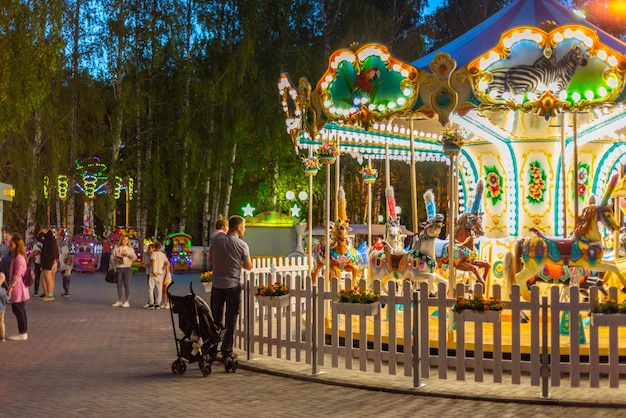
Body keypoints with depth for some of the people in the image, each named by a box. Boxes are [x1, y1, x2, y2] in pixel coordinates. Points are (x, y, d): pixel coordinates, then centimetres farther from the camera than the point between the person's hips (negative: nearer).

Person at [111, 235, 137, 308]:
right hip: (118, 268, 2)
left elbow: (135, 257, 0)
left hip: (127, 268, -2)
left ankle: (127, 302, -6)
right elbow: (112, 257, 9)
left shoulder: (130, 249, 11)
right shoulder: (116, 248, 13)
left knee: (127, 285, -7)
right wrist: (115, 259, -12)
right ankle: (119, 301, 13)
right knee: (119, 285, 4)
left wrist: (128, 254, -16)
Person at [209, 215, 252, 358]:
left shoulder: (217, 239, -2)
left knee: (216, 318, 13)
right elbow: (249, 267, -3)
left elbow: (210, 258, 10)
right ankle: (226, 351, 6)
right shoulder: (242, 245, -11)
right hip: (233, 285, -3)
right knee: (231, 320, 5)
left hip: (217, 285, 3)